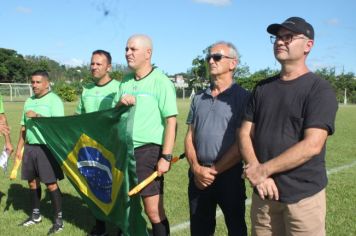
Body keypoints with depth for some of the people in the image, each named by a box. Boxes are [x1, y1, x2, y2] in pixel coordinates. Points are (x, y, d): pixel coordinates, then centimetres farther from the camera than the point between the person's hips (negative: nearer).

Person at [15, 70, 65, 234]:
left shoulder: (54, 100, -7)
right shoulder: (29, 101, 14)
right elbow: (24, 127, 19)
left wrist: (37, 116, -21)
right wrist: (19, 147, 17)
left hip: (47, 147, -7)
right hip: (30, 147, 7)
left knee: (51, 184, -4)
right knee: (32, 182, 13)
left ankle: (58, 219, 7)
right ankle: (36, 215, 29)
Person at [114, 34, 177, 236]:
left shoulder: (161, 82, -7)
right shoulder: (125, 82, 12)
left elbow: (171, 122, -11)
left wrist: (166, 157, -16)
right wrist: (119, 104, -6)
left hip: (148, 151, -6)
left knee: (154, 211, -3)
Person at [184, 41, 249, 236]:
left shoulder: (242, 97, -6)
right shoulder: (198, 98, 10)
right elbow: (189, 136, 9)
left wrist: (214, 170, -11)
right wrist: (196, 168, -7)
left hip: (229, 174, -4)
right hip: (198, 175, 5)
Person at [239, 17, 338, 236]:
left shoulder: (320, 89, -9)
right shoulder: (262, 88, 8)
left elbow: (312, 145, -19)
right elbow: (245, 134, 5)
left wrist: (263, 170, -15)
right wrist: (258, 174, -11)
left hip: (303, 195, -4)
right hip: (264, 193, 5)